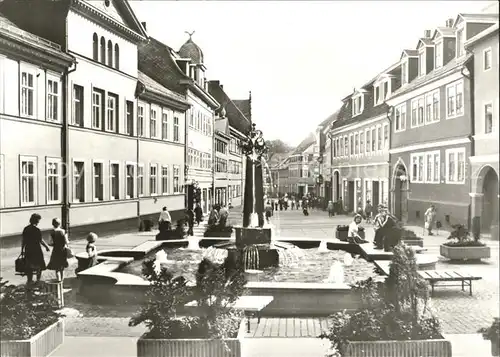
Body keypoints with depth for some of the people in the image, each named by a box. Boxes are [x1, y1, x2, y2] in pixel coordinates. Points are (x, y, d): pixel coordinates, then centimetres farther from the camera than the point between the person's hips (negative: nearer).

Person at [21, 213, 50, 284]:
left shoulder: (26, 229, 1)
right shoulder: (36, 230, -17)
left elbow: (23, 241, 7)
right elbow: (41, 241, -15)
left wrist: (22, 250, 16)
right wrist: (47, 247, -2)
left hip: (28, 250, 6)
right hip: (36, 250, -6)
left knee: (29, 266, 15)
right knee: (39, 265, 11)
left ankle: (29, 280, 20)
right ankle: (38, 280, 14)